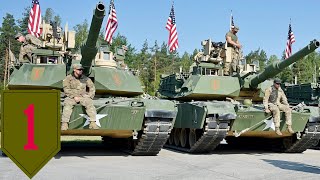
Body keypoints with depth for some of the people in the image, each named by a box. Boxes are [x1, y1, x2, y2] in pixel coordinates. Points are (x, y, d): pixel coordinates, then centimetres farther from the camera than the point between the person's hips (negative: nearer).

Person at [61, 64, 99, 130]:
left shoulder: (85, 78, 9)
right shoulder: (68, 78, 2)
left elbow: (92, 87, 16)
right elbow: (66, 89, -6)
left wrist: (89, 96, 3)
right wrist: (74, 97, -15)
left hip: (83, 97, 2)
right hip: (71, 97, -1)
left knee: (90, 103, -27)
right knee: (67, 104, -32)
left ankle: (93, 123, -27)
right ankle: (64, 123, -32)